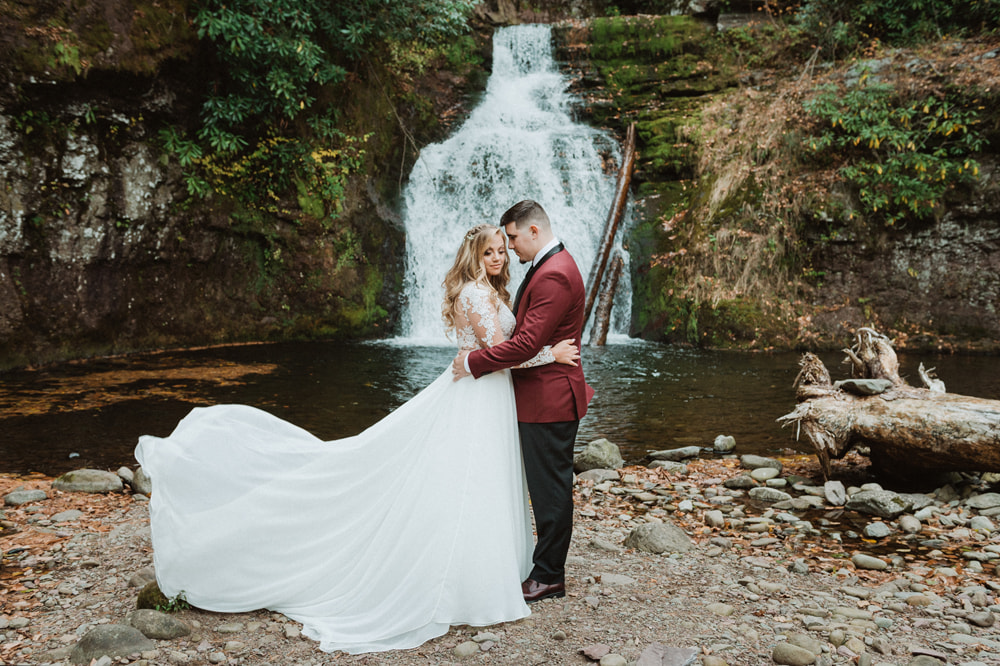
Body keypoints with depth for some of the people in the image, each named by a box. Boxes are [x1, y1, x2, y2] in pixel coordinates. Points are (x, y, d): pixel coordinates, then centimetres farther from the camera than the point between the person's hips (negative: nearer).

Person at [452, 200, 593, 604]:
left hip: (548, 400, -10)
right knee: (548, 486, 17)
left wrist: (475, 362, -16)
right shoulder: (551, 265, 14)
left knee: (550, 488, 1)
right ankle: (547, 567, 29)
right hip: (544, 397, 10)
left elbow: (526, 343, -26)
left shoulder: (554, 275, -21)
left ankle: (548, 577, 13)